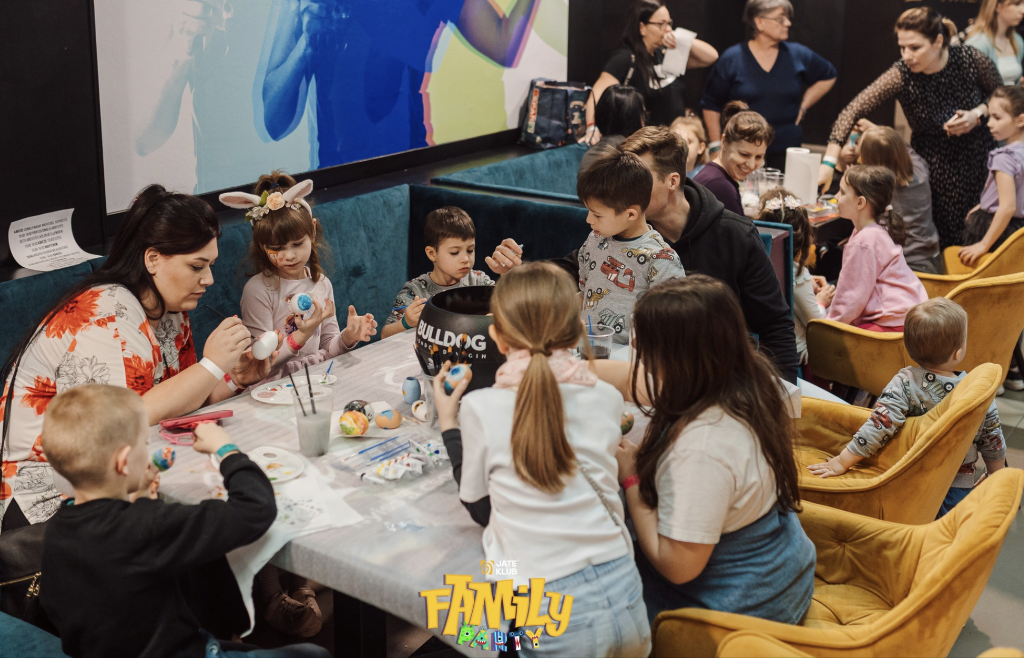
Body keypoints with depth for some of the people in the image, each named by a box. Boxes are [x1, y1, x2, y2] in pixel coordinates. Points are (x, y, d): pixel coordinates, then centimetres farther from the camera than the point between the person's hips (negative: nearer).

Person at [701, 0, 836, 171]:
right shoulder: (731, 59, -2)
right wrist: (716, 146, -1)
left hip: (786, 150, 2)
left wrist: (803, 106, 10)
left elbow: (828, 77, 21)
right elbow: (711, 105, 3)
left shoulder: (798, 55, 5)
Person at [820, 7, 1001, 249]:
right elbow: (854, 110, -25)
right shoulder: (901, 75, -18)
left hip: (979, 156, 1)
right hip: (933, 163, -1)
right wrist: (829, 162, -35)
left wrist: (977, 115, -18)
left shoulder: (970, 59, -15)